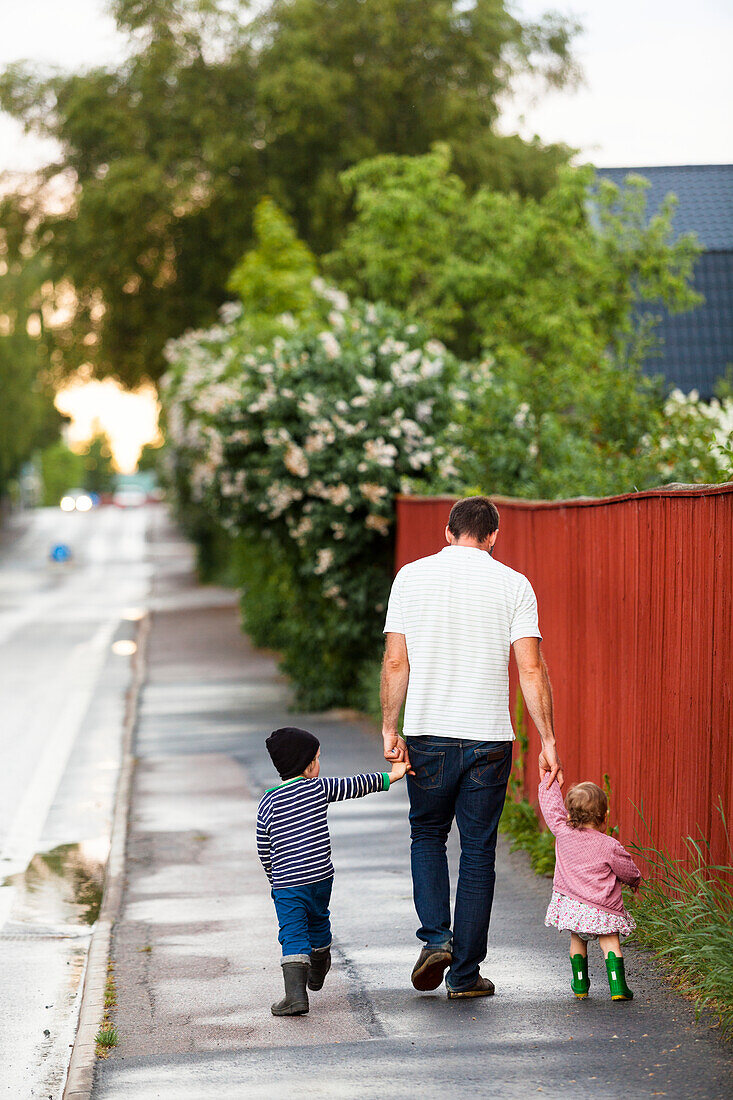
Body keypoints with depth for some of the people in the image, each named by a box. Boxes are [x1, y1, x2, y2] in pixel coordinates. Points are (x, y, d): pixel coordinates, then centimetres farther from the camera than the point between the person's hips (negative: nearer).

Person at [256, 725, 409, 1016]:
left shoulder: (268, 803, -1)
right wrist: (390, 775, 18)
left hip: (286, 883, -2)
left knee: (293, 935, -3)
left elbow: (264, 850, 5)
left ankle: (296, 994, -20)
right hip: (320, 876, 2)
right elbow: (355, 786, 6)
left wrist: (275, 877, 20)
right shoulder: (318, 788, -3)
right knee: (318, 921, 25)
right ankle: (317, 973, 50)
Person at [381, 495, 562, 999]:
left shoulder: (412, 576, 2)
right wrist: (548, 741, -4)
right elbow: (532, 669, -7)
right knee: (478, 852, 7)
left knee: (427, 834, 20)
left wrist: (390, 730, 3)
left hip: (428, 735, 1)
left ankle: (436, 937, 1)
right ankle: (465, 973, 9)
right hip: (489, 739, -1)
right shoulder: (513, 584, -1)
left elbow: (395, 662, -2)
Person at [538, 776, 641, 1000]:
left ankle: (580, 985, 23)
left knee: (577, 940, 19)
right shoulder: (609, 846, -11)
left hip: (570, 904, 3)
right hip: (602, 909, -3)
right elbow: (628, 871, 2)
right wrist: (635, 881, 25)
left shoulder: (563, 833, -6)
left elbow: (550, 804, 6)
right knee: (610, 942, 5)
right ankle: (617, 987, -6)